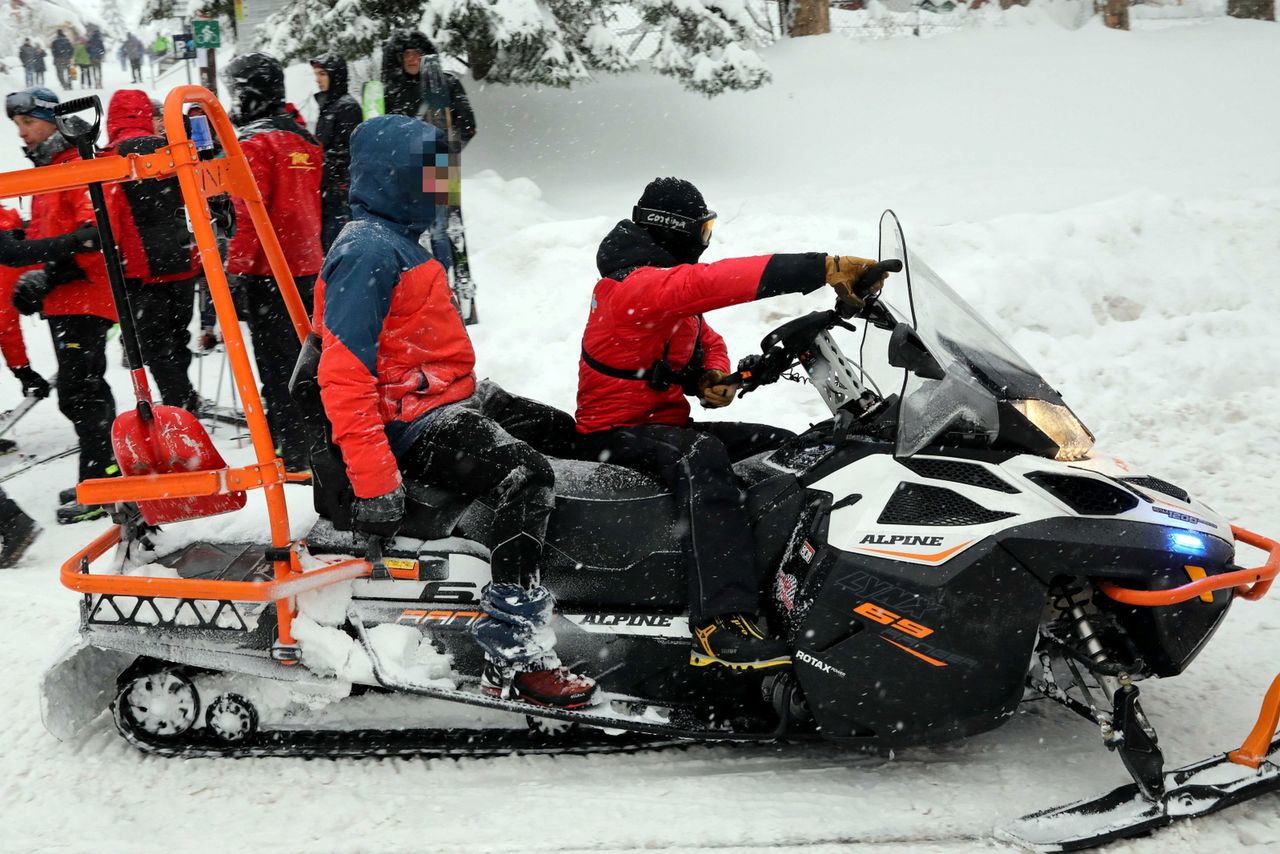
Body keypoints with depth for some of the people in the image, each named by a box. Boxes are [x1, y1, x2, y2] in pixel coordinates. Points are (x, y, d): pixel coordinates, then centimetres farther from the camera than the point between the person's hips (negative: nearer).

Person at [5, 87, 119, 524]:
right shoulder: (48, 170, 19)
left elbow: (96, 233, -23)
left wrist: (51, 274, -25)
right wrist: (38, 278, 15)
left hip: (84, 296, -10)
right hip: (64, 299, 10)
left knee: (77, 393, -10)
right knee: (85, 390, 15)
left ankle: (100, 486, -6)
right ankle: (104, 473, 24)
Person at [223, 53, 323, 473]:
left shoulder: (252, 142, -12)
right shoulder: (304, 139, 13)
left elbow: (246, 210, -18)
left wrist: (236, 264, -14)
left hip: (268, 270, -8)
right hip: (308, 265, 8)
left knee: (277, 362, -3)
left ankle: (295, 454, -2)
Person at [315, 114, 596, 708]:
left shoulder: (399, 241, 17)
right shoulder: (368, 251, -16)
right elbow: (344, 374, -25)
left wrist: (483, 396, 26)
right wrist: (375, 480, -30)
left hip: (448, 402, 11)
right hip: (414, 426, -11)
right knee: (525, 475, -30)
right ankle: (513, 658, -30)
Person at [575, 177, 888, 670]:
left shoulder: (670, 283, 15)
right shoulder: (641, 283, -19)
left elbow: (707, 342, 23)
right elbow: (716, 281, -35)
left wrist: (711, 378, -4)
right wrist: (825, 269, -44)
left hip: (664, 422, 10)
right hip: (616, 432, -10)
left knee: (785, 448, 3)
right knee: (701, 456, -40)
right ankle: (722, 625, -50)